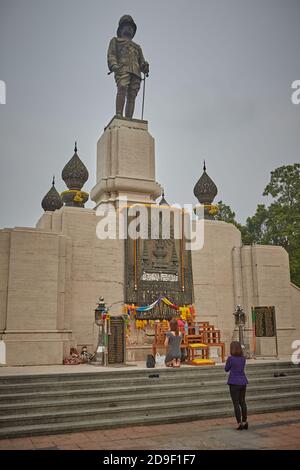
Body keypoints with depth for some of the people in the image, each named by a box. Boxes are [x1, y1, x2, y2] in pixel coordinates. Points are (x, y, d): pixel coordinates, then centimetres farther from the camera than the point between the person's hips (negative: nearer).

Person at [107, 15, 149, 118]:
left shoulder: (137, 47, 39)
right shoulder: (115, 41, 27)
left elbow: (141, 61, 26)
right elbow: (111, 55, 10)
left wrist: (145, 67, 0)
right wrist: (114, 65, -12)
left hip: (136, 72, 4)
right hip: (122, 69, -4)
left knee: (132, 96, -13)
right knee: (122, 88, -30)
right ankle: (119, 115, -40)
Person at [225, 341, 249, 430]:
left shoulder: (230, 358, -14)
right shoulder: (243, 358, 3)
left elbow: (226, 369, 1)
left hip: (234, 383, -6)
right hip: (243, 382, 6)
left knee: (236, 403, 1)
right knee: (242, 402, 14)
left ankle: (240, 424, 0)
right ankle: (245, 422, 17)